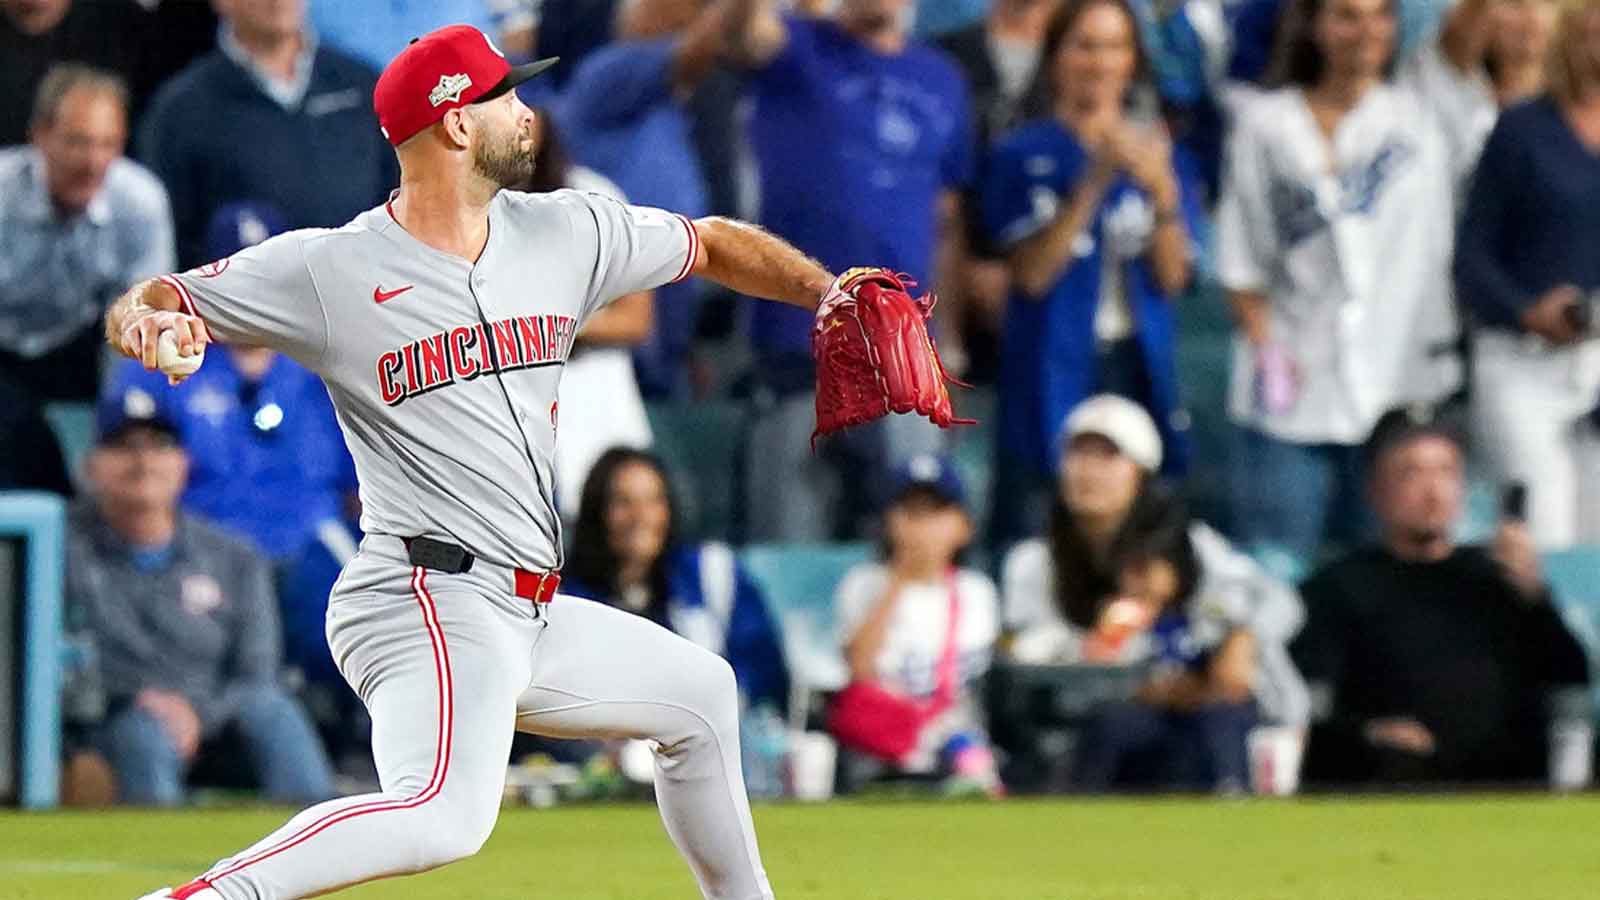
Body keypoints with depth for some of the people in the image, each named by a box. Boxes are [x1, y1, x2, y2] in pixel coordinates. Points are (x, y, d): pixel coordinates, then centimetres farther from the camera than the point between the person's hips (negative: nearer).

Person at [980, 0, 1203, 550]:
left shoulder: (1157, 151, 11)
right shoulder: (1026, 155, 2)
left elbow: (1173, 276, 3)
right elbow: (1032, 272, -10)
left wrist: (1161, 190, -13)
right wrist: (1095, 182, -18)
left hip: (1136, 366, 3)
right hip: (1051, 370, -3)